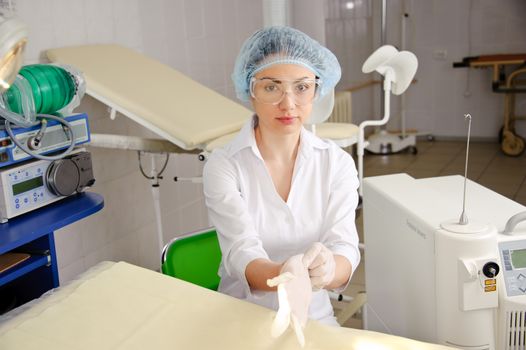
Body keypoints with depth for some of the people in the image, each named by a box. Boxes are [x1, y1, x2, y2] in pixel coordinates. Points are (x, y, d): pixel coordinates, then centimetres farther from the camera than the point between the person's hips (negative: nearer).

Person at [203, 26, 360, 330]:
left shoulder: (338, 163, -3)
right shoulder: (223, 166, -10)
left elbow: (346, 249, -12)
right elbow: (241, 252, -20)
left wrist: (328, 268, -35)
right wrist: (284, 276, -42)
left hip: (315, 316, 2)